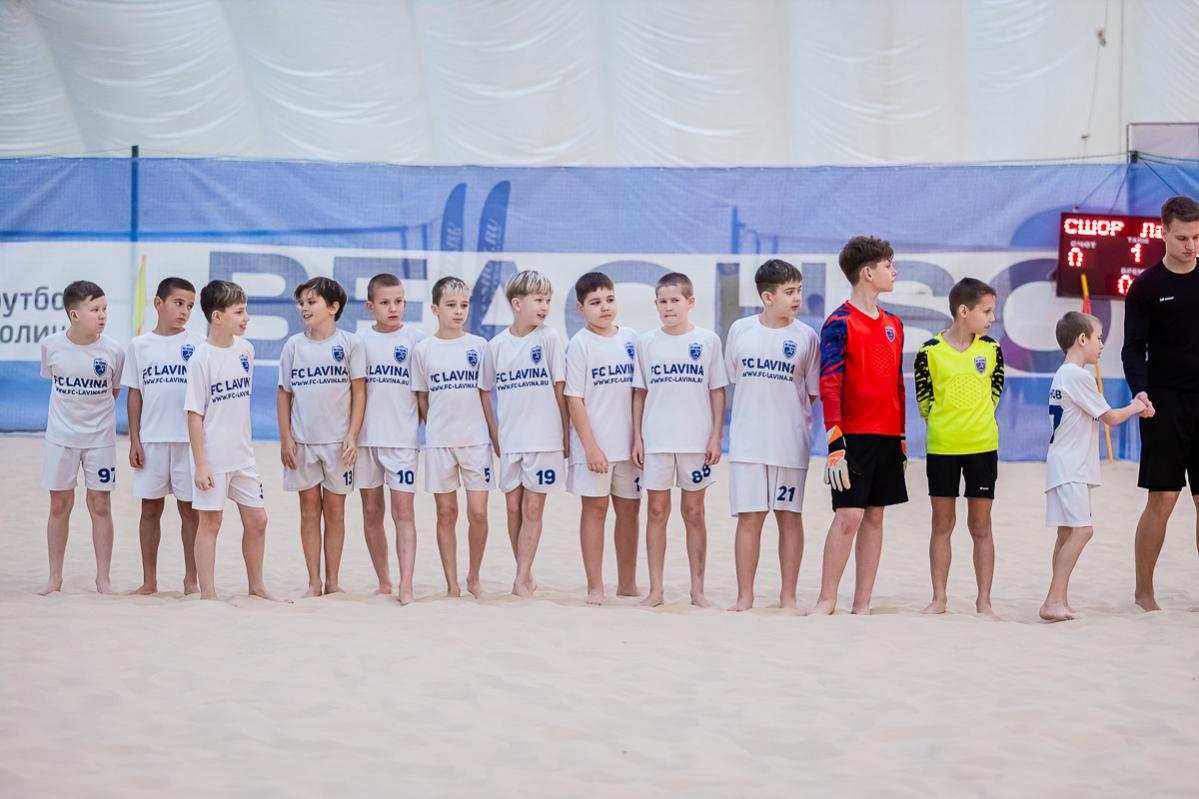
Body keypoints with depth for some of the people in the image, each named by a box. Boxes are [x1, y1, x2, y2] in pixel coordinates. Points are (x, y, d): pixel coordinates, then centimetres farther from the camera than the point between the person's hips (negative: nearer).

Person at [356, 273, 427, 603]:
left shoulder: (415, 338, 1)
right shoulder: (361, 341, 6)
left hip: (402, 437, -3)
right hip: (366, 436, 3)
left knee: (403, 511, -8)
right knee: (372, 512, 8)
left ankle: (406, 585, -12)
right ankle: (383, 581, 18)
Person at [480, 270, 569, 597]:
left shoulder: (549, 338, -4)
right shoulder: (496, 345, 3)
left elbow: (560, 387, -1)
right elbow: (485, 390, 13)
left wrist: (566, 433, -1)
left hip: (543, 438, -3)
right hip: (510, 440, 3)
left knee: (532, 508, -2)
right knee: (513, 506, 7)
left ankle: (522, 578, 0)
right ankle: (525, 575, 18)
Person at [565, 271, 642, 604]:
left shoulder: (630, 338, 7)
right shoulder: (580, 344, -6)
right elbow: (574, 399, -9)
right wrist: (590, 446, -14)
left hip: (628, 442, 5)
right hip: (595, 444, -4)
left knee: (629, 509, 9)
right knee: (594, 508, 1)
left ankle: (627, 583, 20)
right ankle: (595, 586, 5)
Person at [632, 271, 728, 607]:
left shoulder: (707, 341, 1)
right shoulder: (647, 343, 5)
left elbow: (717, 391, 3)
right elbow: (639, 393, 8)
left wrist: (716, 437, -3)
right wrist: (637, 437, 3)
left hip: (696, 439, -1)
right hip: (656, 440, 1)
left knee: (694, 513, 5)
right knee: (657, 512, 4)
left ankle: (697, 589, 11)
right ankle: (656, 589, 8)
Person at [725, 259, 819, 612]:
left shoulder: (806, 337, 0)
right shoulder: (740, 331, 3)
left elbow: (812, 392, 5)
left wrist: (791, 419, -3)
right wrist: (753, 416, 8)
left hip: (790, 442, -1)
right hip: (747, 441, 1)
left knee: (789, 516, 5)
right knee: (749, 517, 1)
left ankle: (788, 595, 12)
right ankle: (745, 596, 8)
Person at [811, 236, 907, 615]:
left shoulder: (893, 324, 14)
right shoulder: (839, 323, -8)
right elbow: (829, 387, -13)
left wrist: (902, 440, 18)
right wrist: (835, 447, -19)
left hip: (887, 436, 7)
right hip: (854, 435, -7)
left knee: (874, 516, 6)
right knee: (849, 514, -10)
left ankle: (862, 604, 9)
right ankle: (827, 599, 0)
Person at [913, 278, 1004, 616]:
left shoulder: (991, 349, 0)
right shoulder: (931, 351, -6)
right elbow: (923, 397, 5)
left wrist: (977, 420, 10)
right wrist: (941, 423, 7)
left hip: (982, 445, 1)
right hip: (941, 447, -1)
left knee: (981, 525, 4)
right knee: (942, 523, 7)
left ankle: (984, 601, 9)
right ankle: (939, 598, 16)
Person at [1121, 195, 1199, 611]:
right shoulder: (1146, 286, -1)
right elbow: (1134, 347, -3)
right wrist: (1139, 390, -19)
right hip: (1165, 403, -3)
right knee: (1162, 498, -5)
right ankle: (1143, 591, 6)